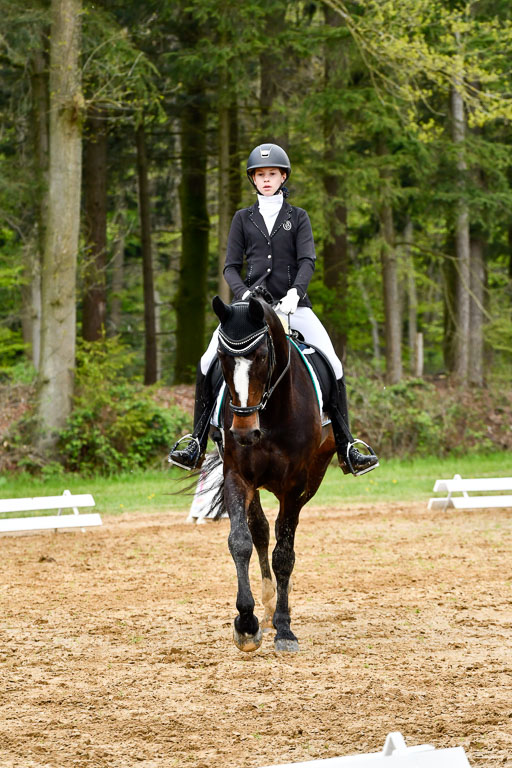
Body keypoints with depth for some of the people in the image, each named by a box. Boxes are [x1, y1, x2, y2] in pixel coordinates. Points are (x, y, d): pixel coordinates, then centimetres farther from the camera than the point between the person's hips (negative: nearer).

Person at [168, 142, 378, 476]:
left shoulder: (298, 217, 9)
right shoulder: (243, 218, 12)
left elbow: (307, 261, -3)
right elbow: (231, 266, 7)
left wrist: (296, 292, -22)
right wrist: (244, 293, -13)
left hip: (292, 303, -1)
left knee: (332, 364, -15)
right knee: (209, 362, -17)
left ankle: (346, 448, -8)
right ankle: (197, 443, -8)